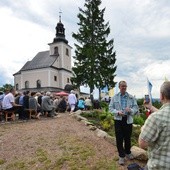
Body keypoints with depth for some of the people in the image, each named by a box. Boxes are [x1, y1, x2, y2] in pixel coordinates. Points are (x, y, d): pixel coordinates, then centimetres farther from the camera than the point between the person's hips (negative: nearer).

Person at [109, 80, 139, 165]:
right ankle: (121, 156, 20)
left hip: (128, 120, 1)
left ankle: (128, 152, 38)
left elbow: (136, 108, 0)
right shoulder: (114, 97, 2)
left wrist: (130, 110, -22)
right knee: (119, 138, 4)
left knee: (128, 137, 14)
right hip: (118, 120, -1)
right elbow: (110, 108, 0)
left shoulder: (131, 97, 2)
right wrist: (117, 112, -18)